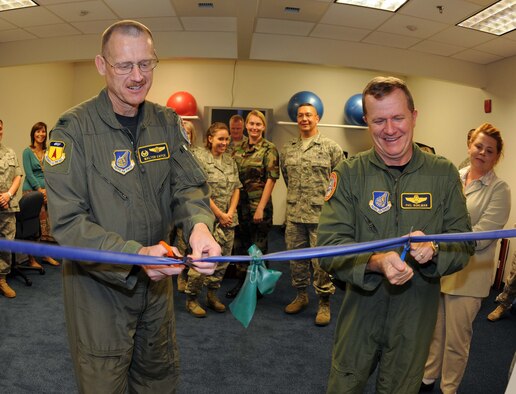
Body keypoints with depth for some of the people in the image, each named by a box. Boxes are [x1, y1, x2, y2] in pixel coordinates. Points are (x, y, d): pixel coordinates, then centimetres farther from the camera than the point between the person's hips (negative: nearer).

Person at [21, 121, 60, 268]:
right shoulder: (27, 152, -1)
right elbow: (29, 174, -7)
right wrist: (40, 190, -12)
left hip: (46, 190, 4)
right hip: (31, 190, -4)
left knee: (46, 224, 6)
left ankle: (46, 255, 15)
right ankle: (31, 258, 2)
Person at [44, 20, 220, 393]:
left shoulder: (167, 122, -1)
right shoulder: (73, 129, -17)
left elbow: (190, 186, -6)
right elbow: (67, 222, -21)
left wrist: (199, 225, -29)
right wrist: (135, 254, -34)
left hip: (157, 279, 5)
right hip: (98, 283, -4)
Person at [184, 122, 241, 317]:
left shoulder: (230, 160, 12)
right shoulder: (199, 157, -7)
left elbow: (236, 188, 11)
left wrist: (230, 213, -3)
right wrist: (220, 215, -11)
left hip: (228, 219, 6)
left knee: (223, 259, 10)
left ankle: (212, 295, 26)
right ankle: (191, 299, 10)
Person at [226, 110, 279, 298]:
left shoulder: (269, 149, -7)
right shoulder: (239, 149, 8)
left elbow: (271, 179, -12)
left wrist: (260, 208, -16)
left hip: (259, 205, -5)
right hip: (241, 204, 5)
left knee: (258, 247, 6)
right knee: (243, 244, 14)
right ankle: (242, 282, 29)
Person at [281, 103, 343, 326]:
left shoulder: (331, 147, -2)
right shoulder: (288, 149, 10)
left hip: (321, 215, -4)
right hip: (294, 214, 5)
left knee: (322, 261, -1)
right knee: (296, 258, 14)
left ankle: (324, 303, 14)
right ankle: (301, 295, 32)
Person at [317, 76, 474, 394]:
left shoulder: (444, 173, -5)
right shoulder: (348, 174, -11)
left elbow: (465, 244, -3)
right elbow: (329, 246, -17)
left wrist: (433, 250, -25)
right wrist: (375, 261, -35)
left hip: (417, 316, 1)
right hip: (361, 310, -1)